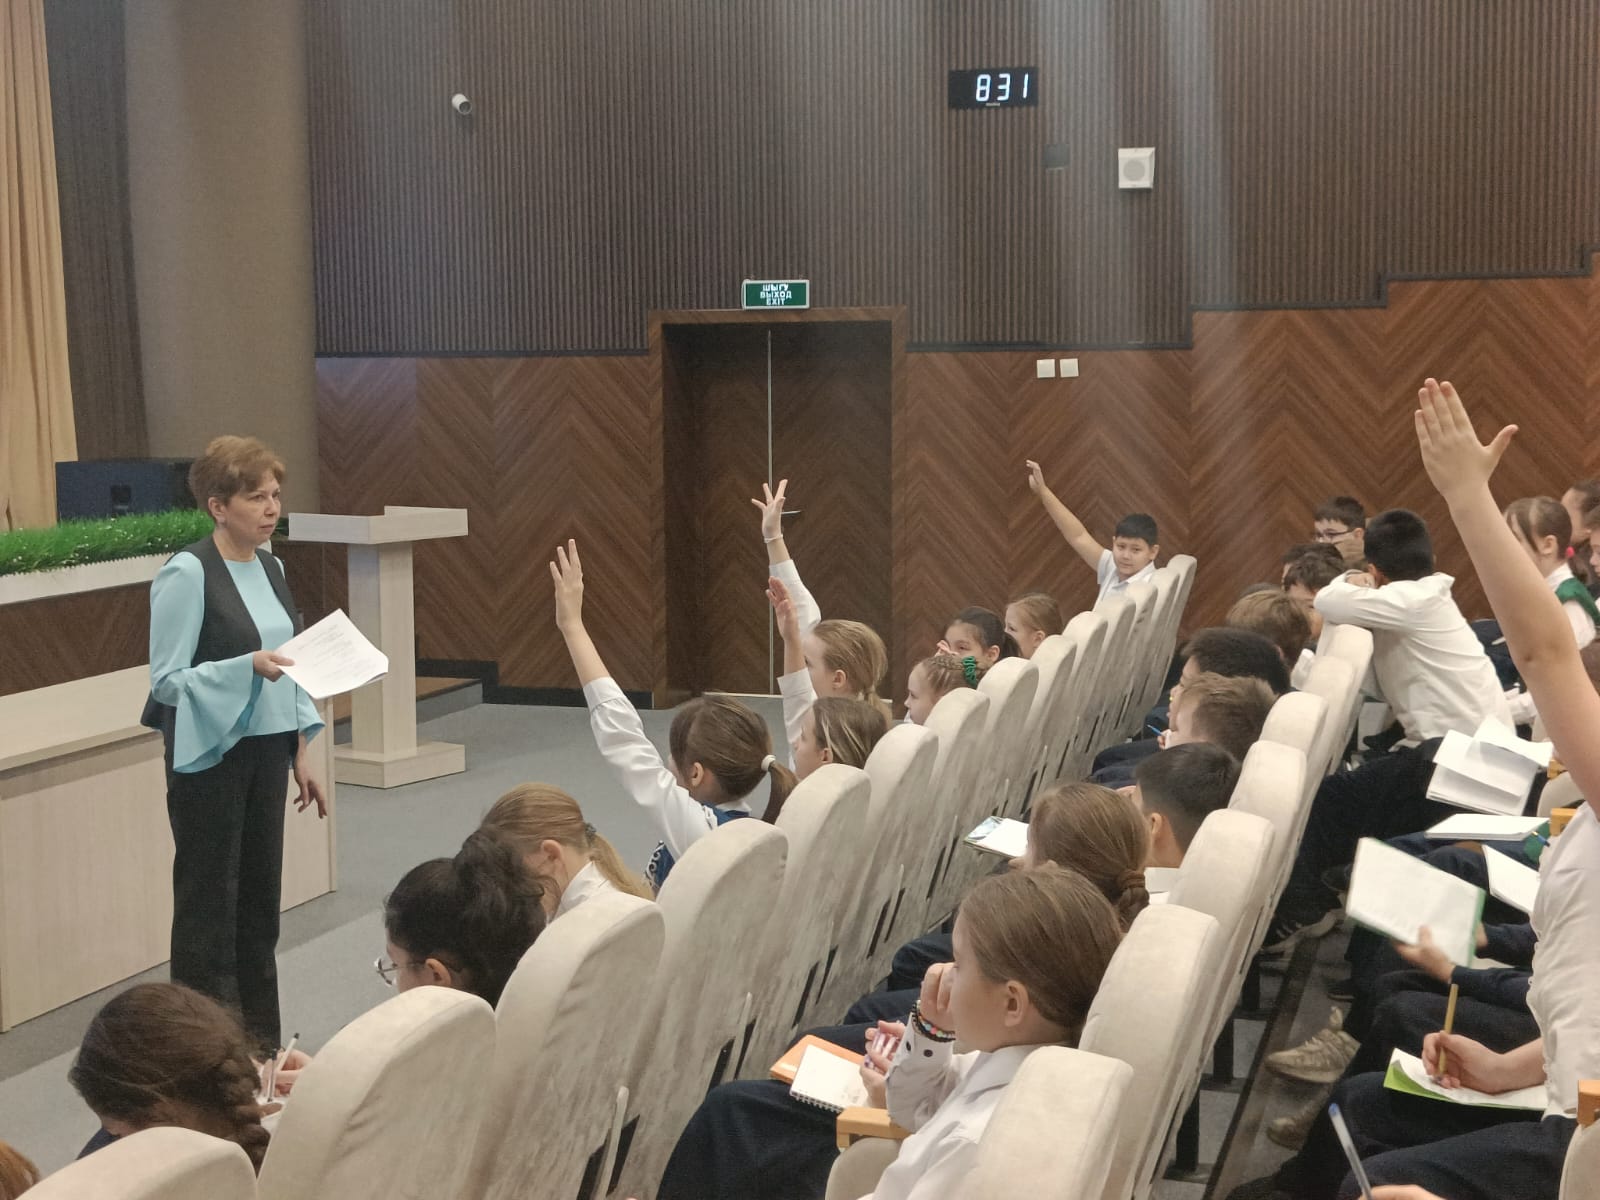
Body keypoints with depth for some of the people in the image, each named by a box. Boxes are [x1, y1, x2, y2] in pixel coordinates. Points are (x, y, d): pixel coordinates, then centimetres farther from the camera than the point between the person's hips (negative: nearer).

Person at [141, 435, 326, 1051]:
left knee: (260, 897, 12)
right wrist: (249, 667, -28)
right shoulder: (188, 573, -14)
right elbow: (167, 679, -15)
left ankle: (260, 1042, 22)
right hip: (210, 758, -7)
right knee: (208, 906, 1)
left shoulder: (269, 566, 8)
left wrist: (300, 754, 14)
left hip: (265, 752, 7)